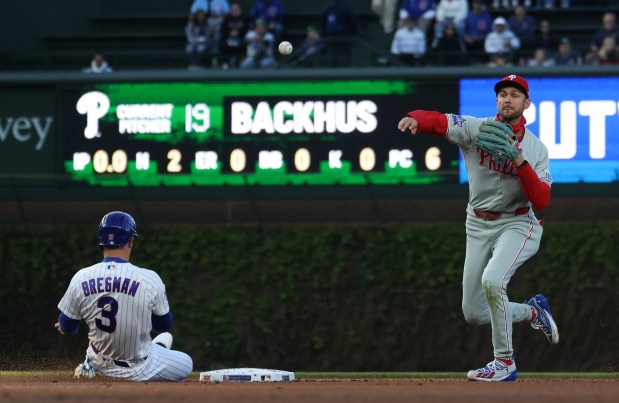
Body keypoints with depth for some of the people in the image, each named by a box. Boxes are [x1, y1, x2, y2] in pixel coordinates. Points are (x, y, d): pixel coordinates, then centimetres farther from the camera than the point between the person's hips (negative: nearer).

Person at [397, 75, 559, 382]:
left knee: (492, 280, -31)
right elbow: (436, 121, -21)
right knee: (474, 315, 6)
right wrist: (414, 119, -44)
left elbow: (541, 201, -15)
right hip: (478, 227, 3)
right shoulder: (475, 129, -5)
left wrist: (520, 162, -27)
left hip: (517, 225, -3)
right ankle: (532, 311, 35)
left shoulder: (536, 149, -5)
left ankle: (505, 363, -17)